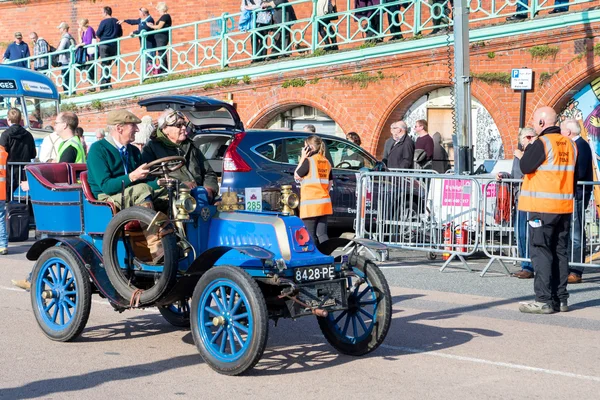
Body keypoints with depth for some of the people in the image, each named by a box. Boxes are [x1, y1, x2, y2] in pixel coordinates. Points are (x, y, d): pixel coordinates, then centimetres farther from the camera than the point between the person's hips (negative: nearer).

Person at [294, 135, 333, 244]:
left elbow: (296, 176, -1)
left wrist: (302, 158, 1)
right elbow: (330, 183, 16)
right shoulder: (326, 162, 11)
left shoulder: (308, 161, -10)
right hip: (324, 203, 6)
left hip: (310, 204, -6)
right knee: (322, 234, 7)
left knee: (311, 235, -1)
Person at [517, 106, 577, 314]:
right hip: (565, 207, 7)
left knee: (541, 252, -4)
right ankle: (561, 299, 15)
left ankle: (544, 300, -6)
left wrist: (528, 148, 2)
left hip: (543, 207, -7)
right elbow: (575, 175, 16)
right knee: (560, 252, 12)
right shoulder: (570, 144, 10)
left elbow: (525, 166, -15)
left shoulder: (542, 143, -12)